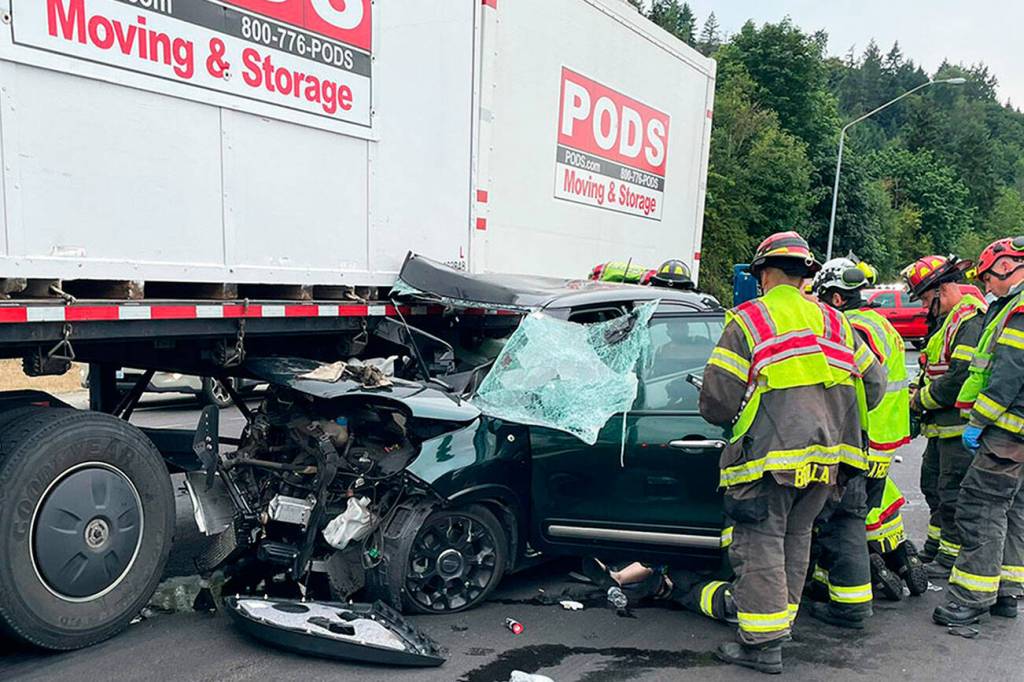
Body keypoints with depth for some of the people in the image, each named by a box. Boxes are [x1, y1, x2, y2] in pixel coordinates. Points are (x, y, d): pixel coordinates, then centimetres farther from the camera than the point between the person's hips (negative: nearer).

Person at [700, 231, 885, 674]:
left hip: (770, 457, -6)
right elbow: (873, 386, 16)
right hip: (827, 456, 6)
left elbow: (717, 401, -12)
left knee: (760, 545, 2)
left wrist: (729, 419, 10)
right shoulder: (835, 323, 12)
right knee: (795, 540, 18)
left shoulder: (746, 322, -7)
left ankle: (762, 645, 6)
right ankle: (781, 621, 29)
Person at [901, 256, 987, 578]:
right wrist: (919, 392, 5)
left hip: (960, 426, -11)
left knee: (952, 492, -2)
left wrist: (922, 399, -14)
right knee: (933, 484, 19)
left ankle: (951, 558, 10)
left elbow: (961, 376, -26)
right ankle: (934, 549, 32)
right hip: (942, 424, 11)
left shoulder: (971, 321, -18)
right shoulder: (948, 320, 16)